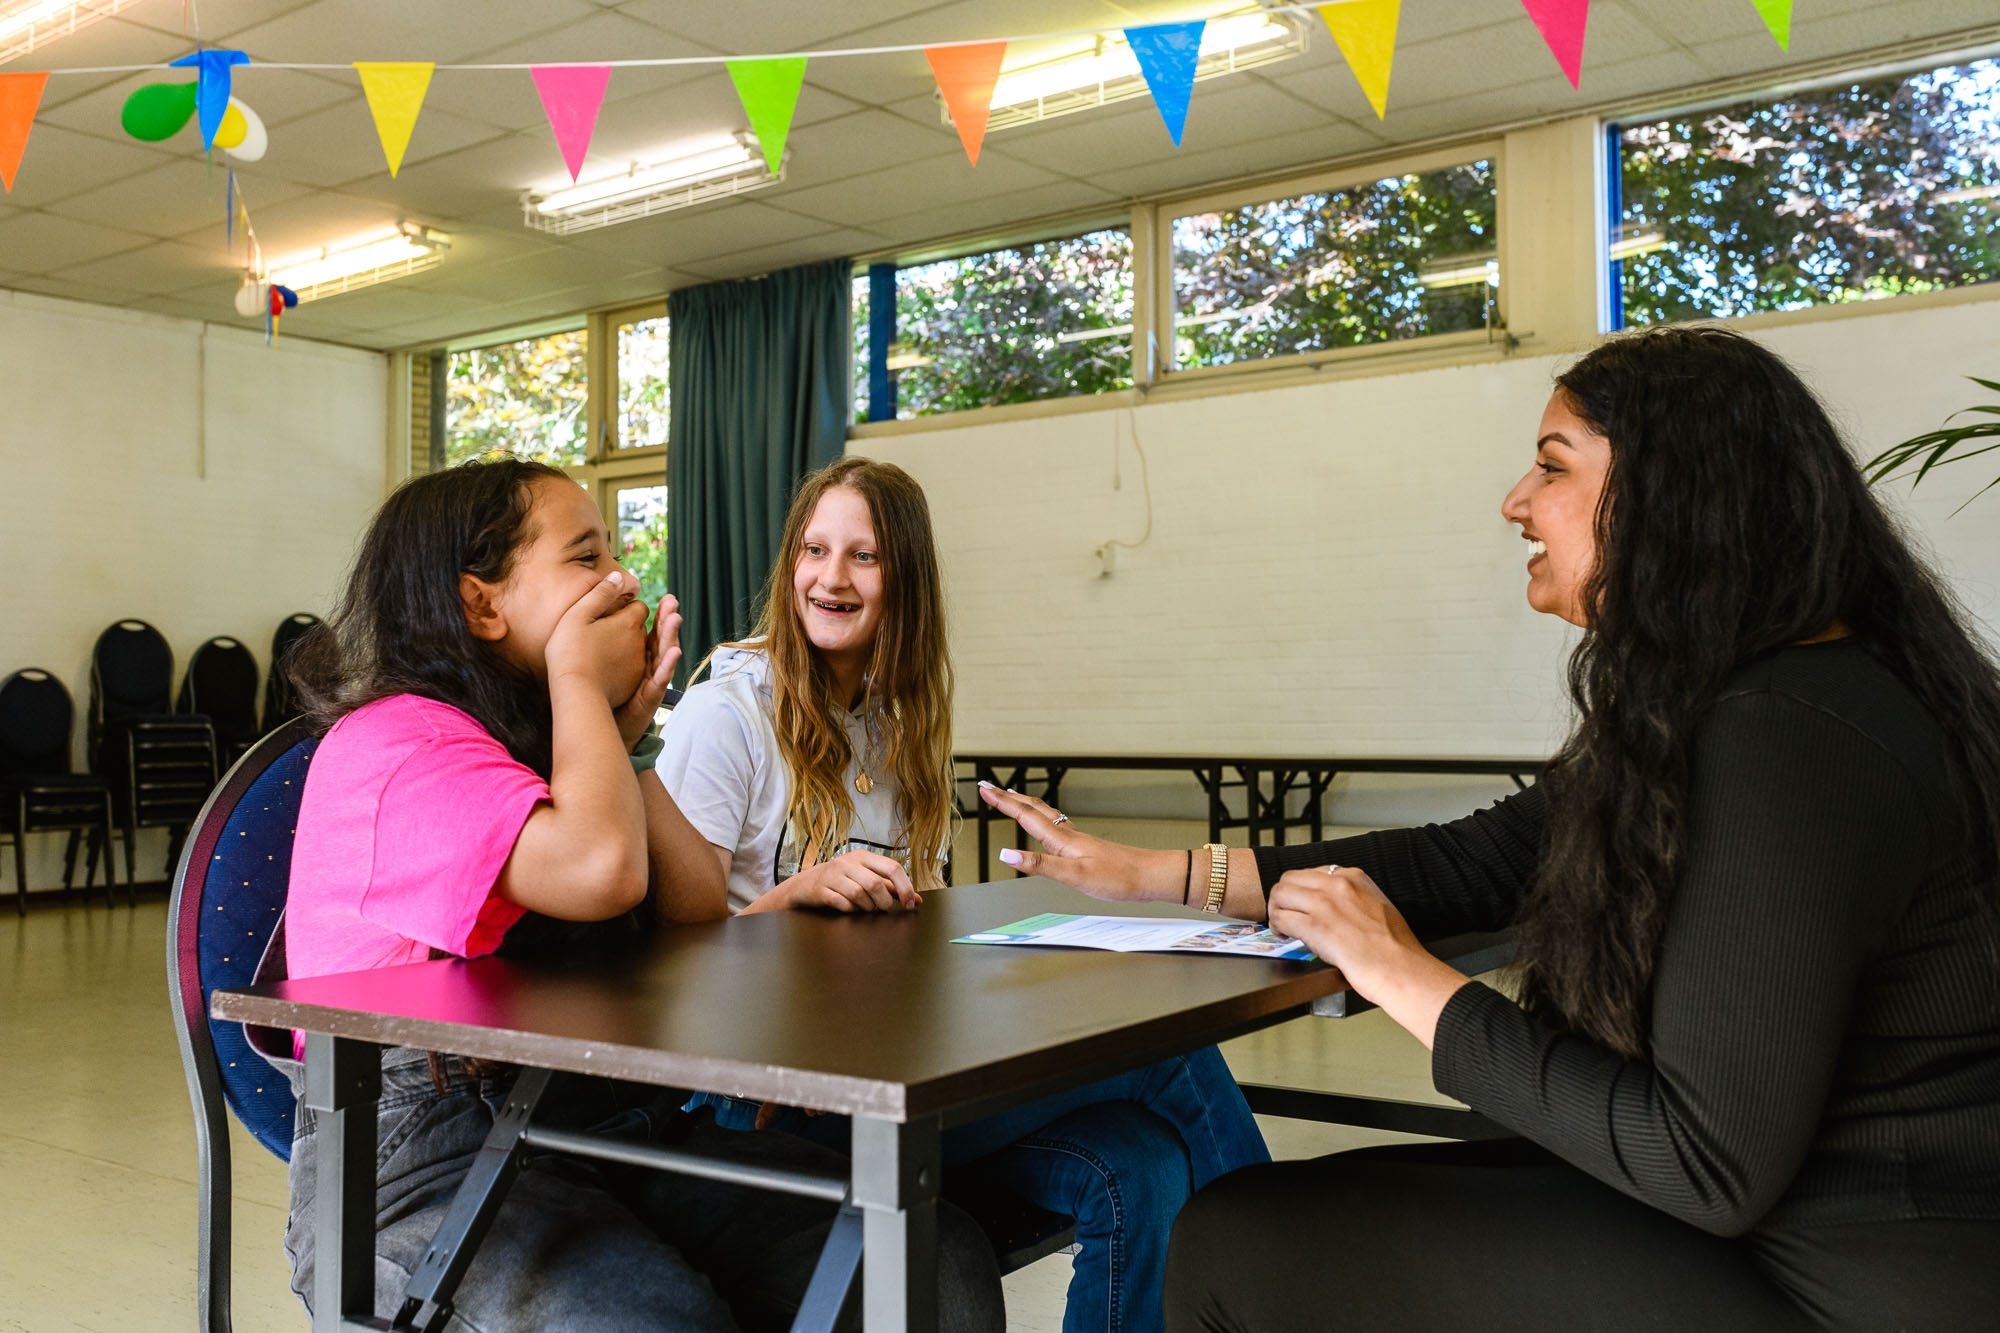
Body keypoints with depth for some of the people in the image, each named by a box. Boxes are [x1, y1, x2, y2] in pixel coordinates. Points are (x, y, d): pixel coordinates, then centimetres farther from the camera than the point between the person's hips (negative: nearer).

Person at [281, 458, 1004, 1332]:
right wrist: (580, 679, -10)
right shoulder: (396, 742, -10)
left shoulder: (549, 737, 18)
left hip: (618, 1124, 7)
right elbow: (600, 869, -28)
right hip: (428, 1164, -6)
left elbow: (701, 923, 12)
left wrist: (630, 736, 4)